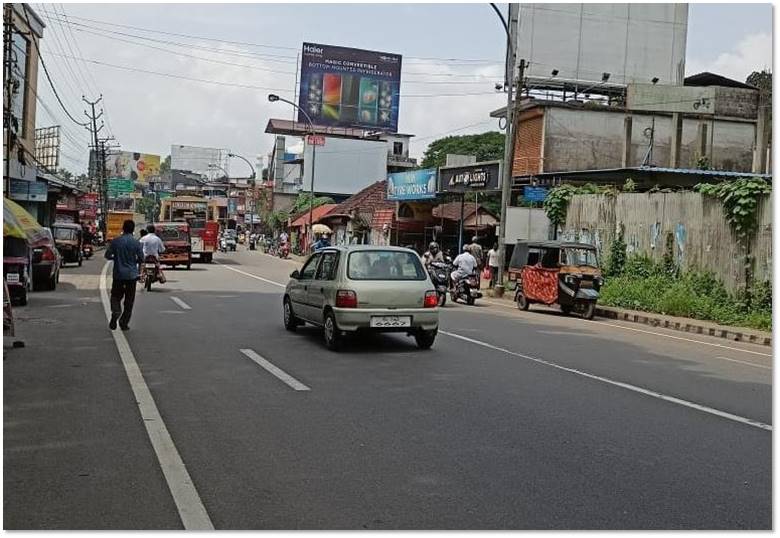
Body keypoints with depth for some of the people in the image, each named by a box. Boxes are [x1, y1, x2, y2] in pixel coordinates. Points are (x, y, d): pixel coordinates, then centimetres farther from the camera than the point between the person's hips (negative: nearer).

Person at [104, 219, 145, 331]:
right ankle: (124, 323, 7)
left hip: (118, 274, 1)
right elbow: (141, 259, -2)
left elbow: (107, 255, 0)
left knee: (116, 296, 14)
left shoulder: (115, 241, -4)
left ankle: (116, 312, -15)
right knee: (129, 300, 8)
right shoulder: (136, 243, -7)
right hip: (131, 275, -1)